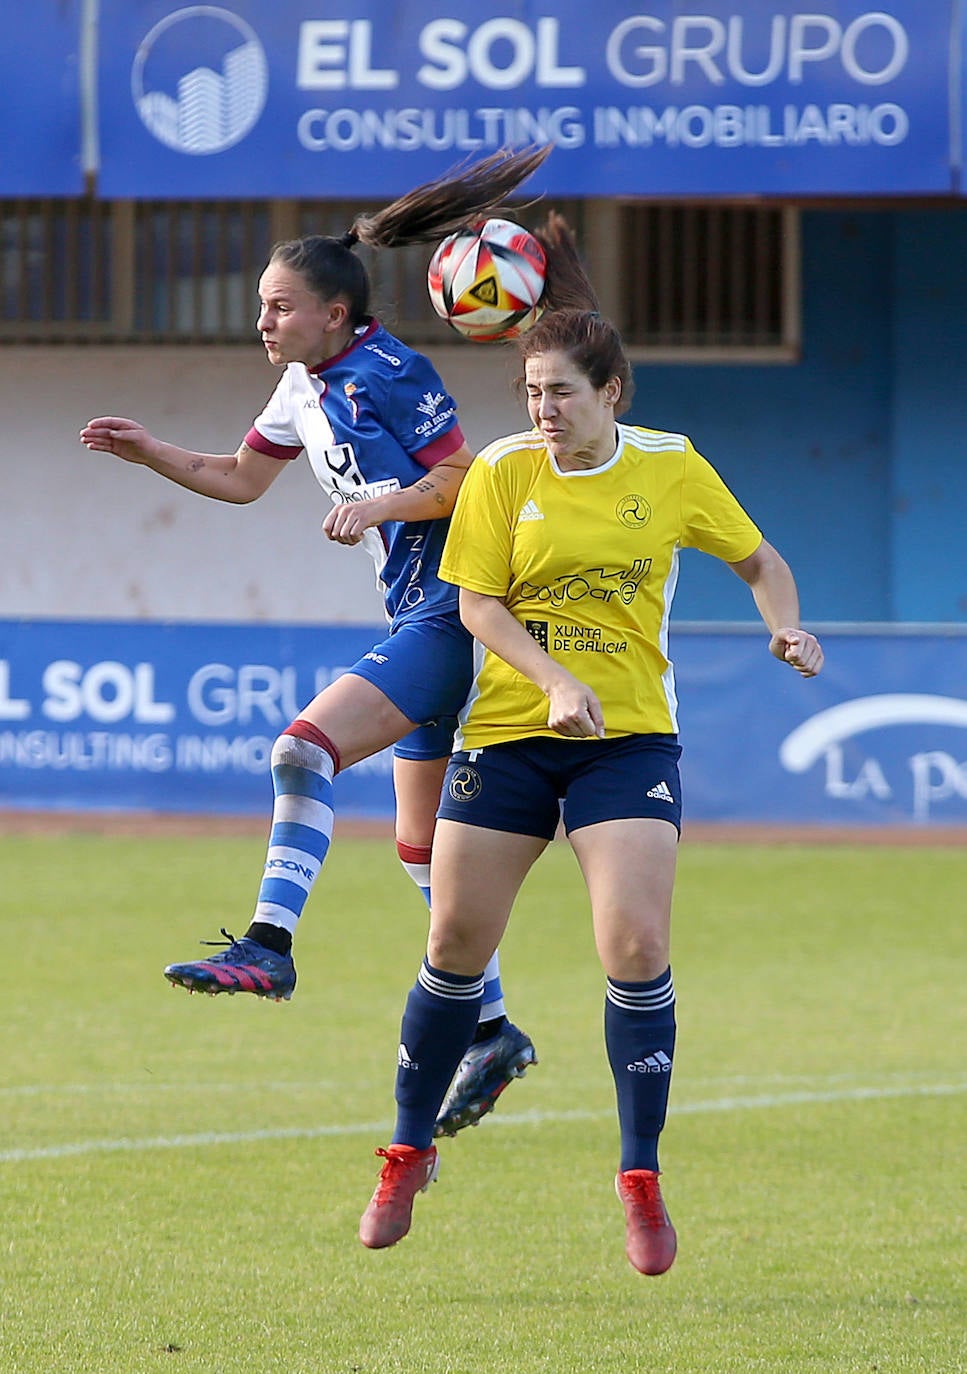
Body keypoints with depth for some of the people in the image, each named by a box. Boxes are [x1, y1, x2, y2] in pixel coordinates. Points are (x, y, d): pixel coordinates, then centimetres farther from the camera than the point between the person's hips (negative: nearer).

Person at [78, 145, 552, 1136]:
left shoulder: (389, 374, -12)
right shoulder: (304, 390, 14)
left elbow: (461, 480, -15)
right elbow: (240, 478, 27)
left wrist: (377, 505, -27)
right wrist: (147, 452, 15)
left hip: (450, 617, -10)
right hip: (421, 621, 10)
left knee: (304, 749, -23)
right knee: (423, 850, 11)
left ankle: (269, 944, -27)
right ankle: (492, 1031, 18)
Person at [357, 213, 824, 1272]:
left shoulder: (672, 468, 0)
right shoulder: (502, 472, -3)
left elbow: (757, 560, 13)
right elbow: (477, 604, -5)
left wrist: (786, 627, -7)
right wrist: (555, 681, -20)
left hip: (630, 738, -1)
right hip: (506, 734, 1)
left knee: (635, 946, -15)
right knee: (456, 945, 2)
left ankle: (641, 1177, -2)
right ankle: (409, 1152, 23)